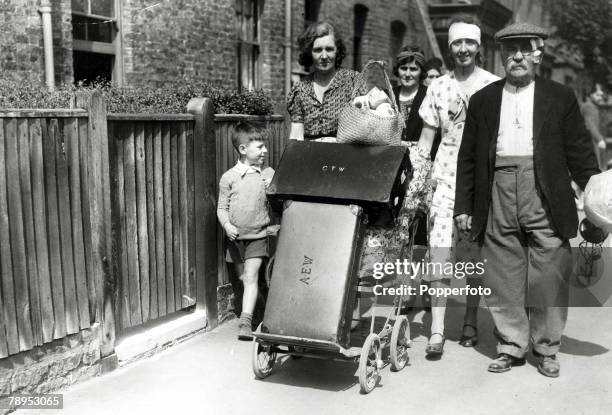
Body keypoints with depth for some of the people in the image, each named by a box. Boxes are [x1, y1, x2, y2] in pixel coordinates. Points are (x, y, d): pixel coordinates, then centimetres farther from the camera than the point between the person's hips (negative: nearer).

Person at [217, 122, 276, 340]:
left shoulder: (269, 174, 1)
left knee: (251, 277, -10)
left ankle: (246, 321, -12)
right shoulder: (229, 177, -2)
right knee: (243, 279, 11)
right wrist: (227, 225, -16)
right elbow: (222, 207, 1)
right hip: (235, 236, 1)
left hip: (257, 235, -1)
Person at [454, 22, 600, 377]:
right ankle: (511, 346, 19)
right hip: (498, 196, 1)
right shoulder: (483, 100, 12)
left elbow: (580, 153, 7)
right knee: (503, 277, 4)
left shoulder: (561, 97, 9)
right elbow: (468, 157, 12)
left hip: (545, 197, -1)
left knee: (549, 277, 1)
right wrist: (464, 206, 8)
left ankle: (547, 349, 19)